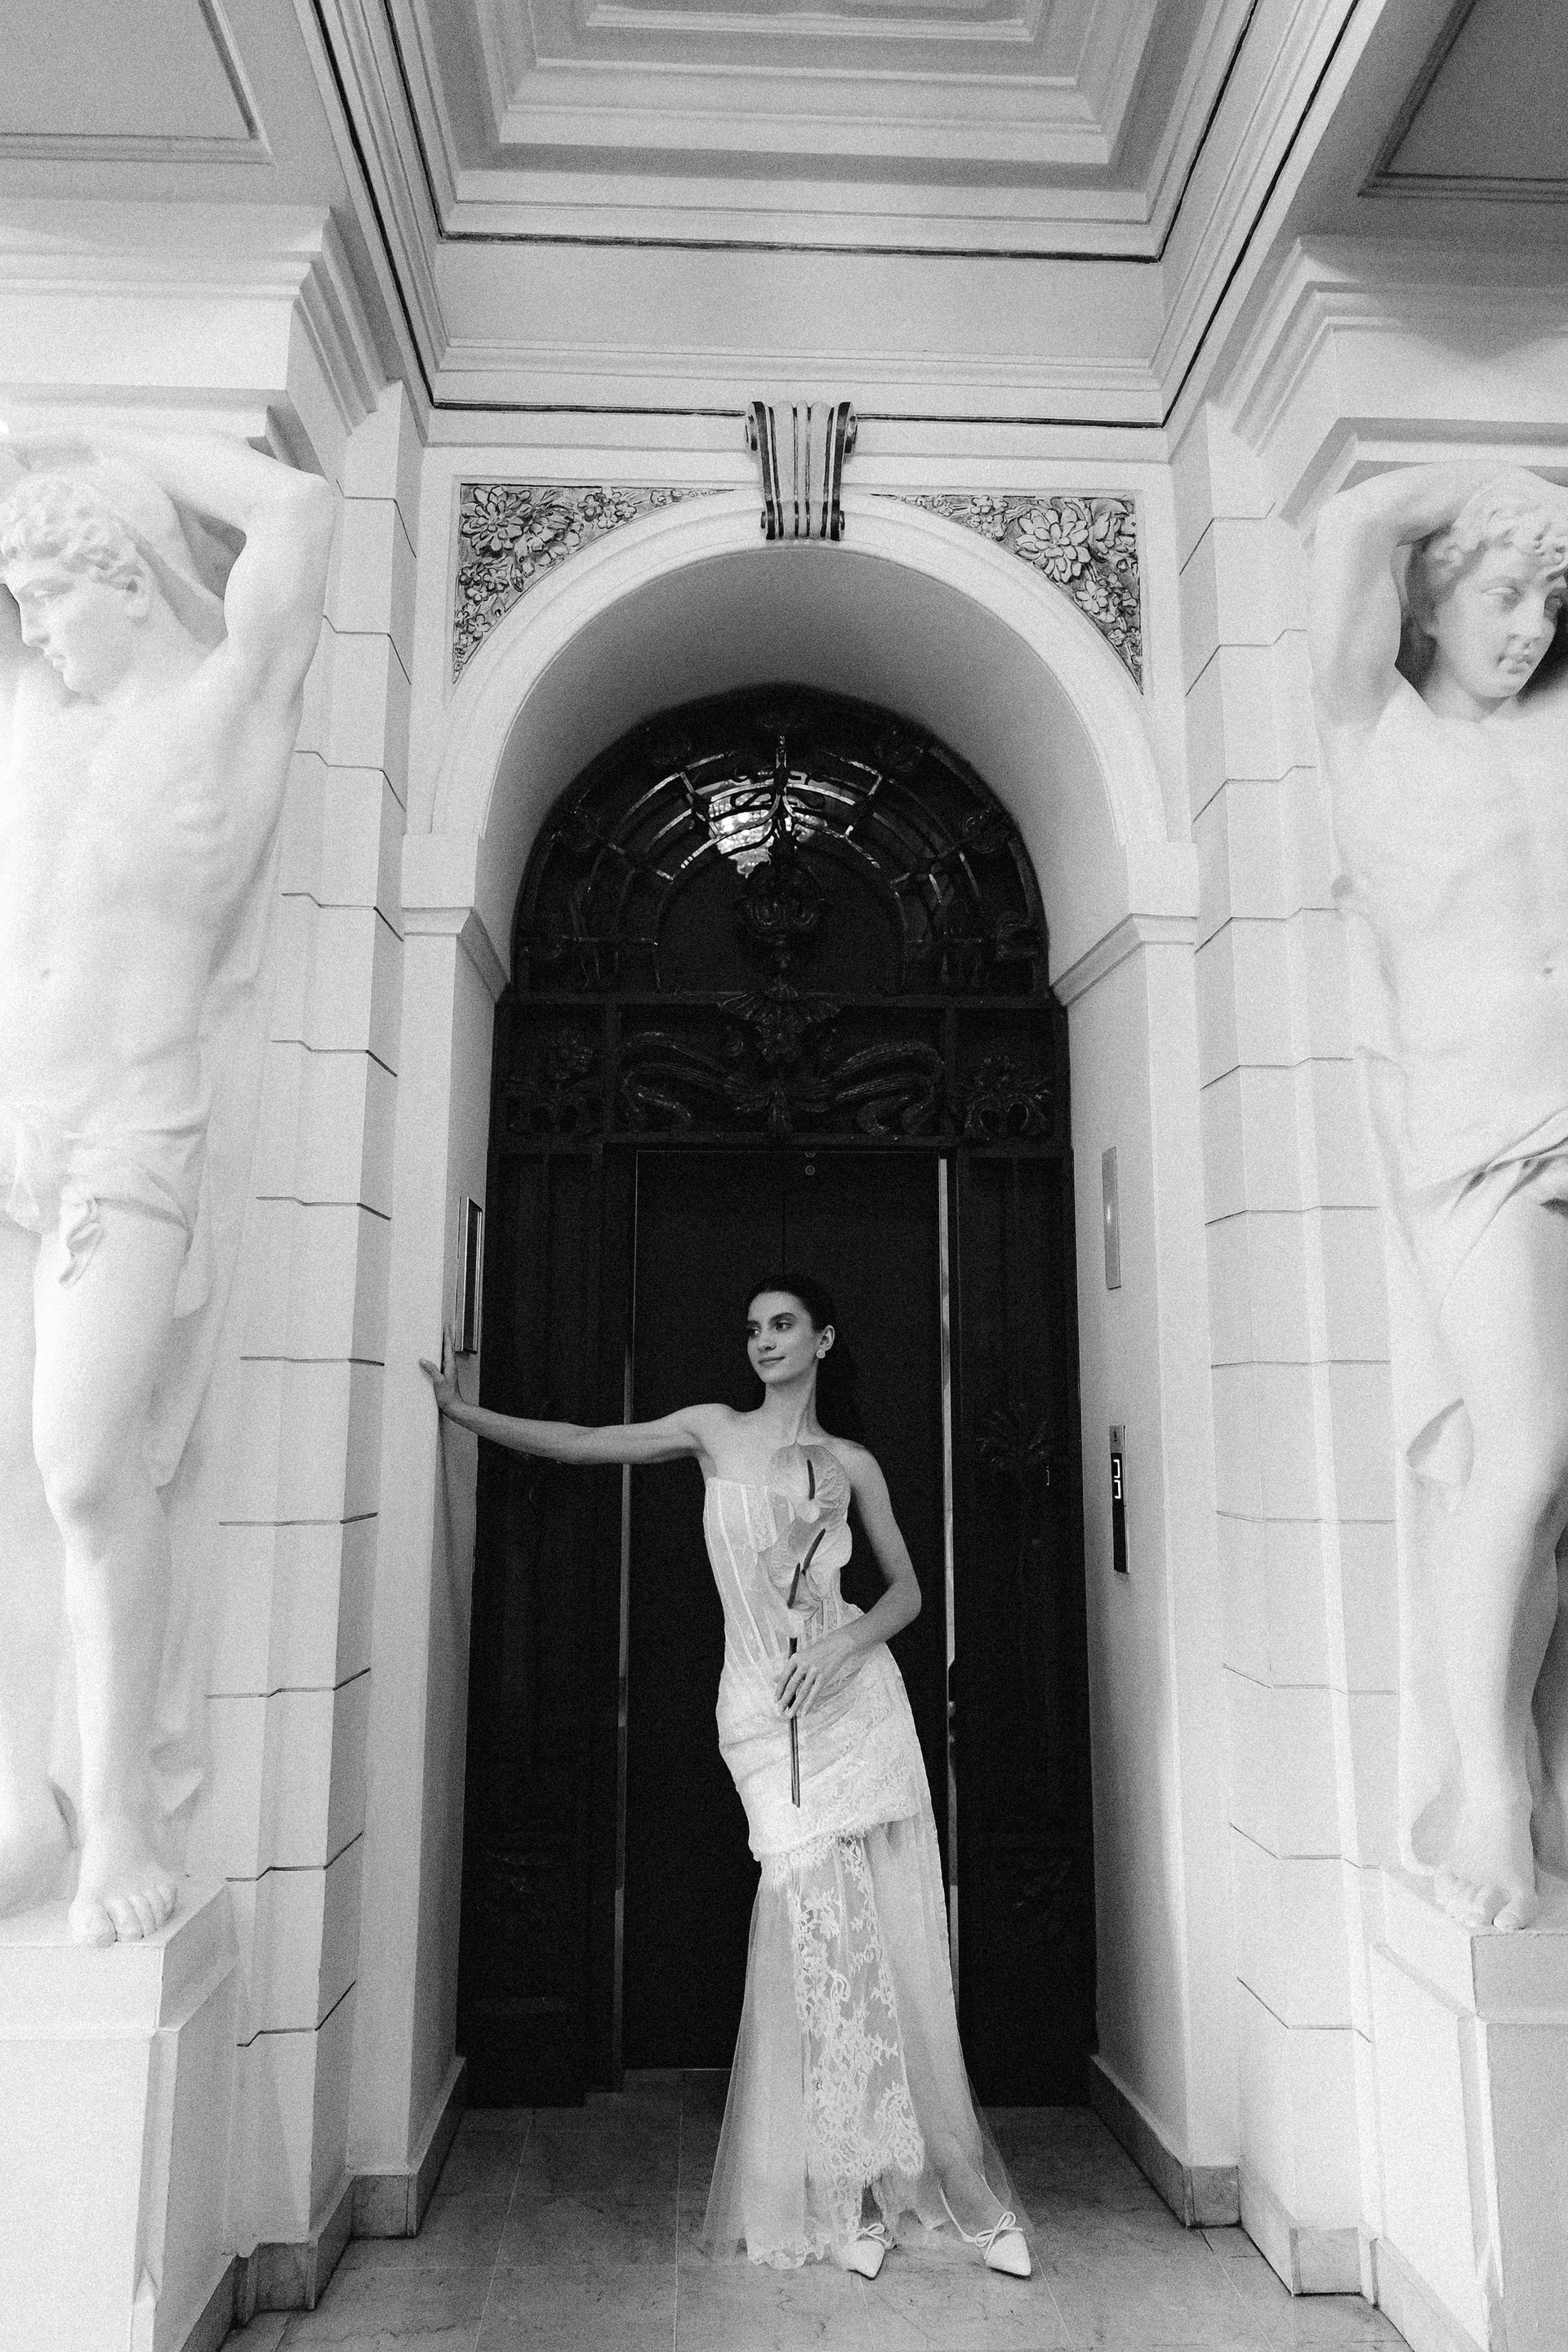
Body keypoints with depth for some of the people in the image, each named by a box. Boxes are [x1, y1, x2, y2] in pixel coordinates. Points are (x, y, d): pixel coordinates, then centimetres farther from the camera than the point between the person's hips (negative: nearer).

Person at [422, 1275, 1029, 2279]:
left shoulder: (852, 1464, 8)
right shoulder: (713, 1431, 9)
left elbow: (907, 1590, 12)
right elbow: (579, 1443, 11)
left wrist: (844, 1645, -6)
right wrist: (466, 1411, 8)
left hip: (855, 1695, 1)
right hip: (762, 1710, 0)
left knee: (890, 1932, 1)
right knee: (817, 1921, -10)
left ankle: (948, 2176, 14)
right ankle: (855, 2194, 4)